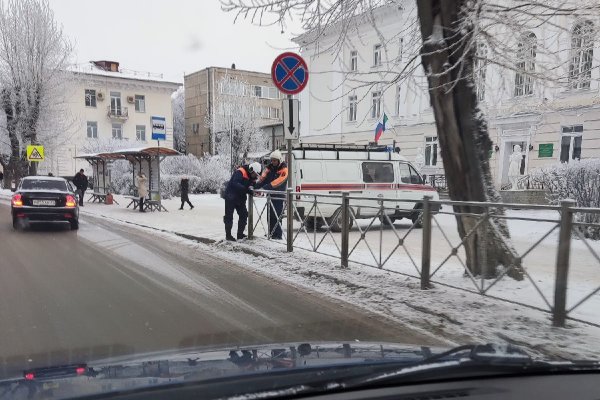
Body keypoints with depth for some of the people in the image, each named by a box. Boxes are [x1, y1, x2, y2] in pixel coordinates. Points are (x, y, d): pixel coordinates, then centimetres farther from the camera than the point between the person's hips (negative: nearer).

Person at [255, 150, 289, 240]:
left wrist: (265, 187, -34)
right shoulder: (269, 168, 6)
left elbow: (278, 182, -26)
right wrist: (256, 185, -22)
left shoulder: (284, 169, -13)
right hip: (270, 195, 6)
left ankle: (278, 235, -1)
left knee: (277, 216, -7)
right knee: (270, 215, 12)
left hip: (279, 196, -6)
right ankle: (271, 233, 23)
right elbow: (263, 178, -3)